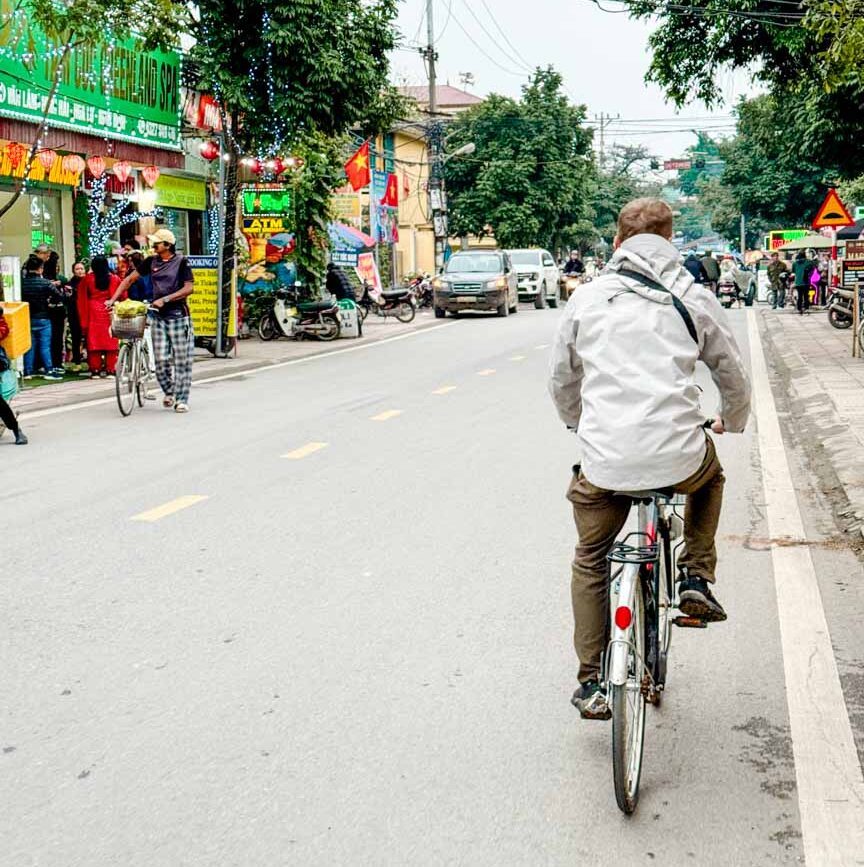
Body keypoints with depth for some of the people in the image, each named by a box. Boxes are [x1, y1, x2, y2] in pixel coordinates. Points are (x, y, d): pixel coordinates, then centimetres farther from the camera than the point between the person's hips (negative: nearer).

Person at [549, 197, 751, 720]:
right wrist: (732, 422, 37)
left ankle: (592, 683, 21)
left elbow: (562, 384, 20)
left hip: (604, 462, 1)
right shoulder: (694, 298, 5)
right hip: (678, 457, 0)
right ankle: (696, 579, 26)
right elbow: (735, 379, 14)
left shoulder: (587, 300, 9)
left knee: (591, 563, 23)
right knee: (710, 476, 37)